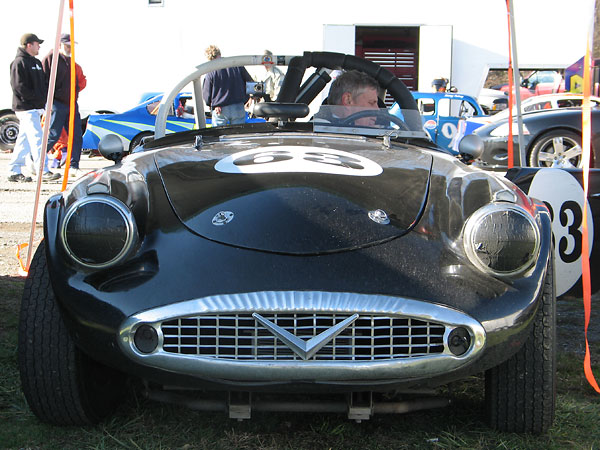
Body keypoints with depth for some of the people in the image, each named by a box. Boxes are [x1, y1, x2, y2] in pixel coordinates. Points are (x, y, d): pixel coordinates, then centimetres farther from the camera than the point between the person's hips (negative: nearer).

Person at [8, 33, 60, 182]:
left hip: (36, 108, 9)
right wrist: (36, 98, -17)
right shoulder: (19, 62, -9)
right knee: (37, 139, -12)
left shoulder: (36, 62, 20)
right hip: (26, 108, -9)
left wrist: (44, 97, 7)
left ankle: (14, 172, 16)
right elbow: (18, 86, -17)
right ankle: (44, 172, -14)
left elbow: (43, 83, 25)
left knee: (24, 140, 11)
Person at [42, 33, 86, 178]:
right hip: (57, 103, -7)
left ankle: (74, 167, 6)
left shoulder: (70, 62, 20)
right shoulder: (50, 58, -4)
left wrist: (75, 91, 15)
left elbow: (80, 82, 31)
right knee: (53, 136, -7)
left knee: (76, 137, 2)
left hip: (71, 104, 7)